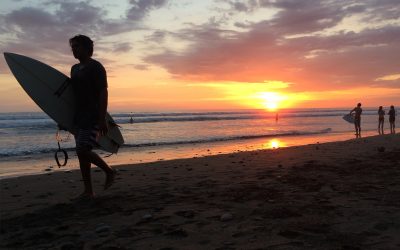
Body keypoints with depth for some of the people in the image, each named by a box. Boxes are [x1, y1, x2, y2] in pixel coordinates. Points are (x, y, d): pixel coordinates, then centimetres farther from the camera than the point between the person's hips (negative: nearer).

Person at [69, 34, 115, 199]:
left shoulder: (96, 67, -8)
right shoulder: (75, 69, 16)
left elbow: (103, 93, -14)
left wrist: (102, 119, -20)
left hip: (92, 117, -8)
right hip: (79, 117, 8)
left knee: (83, 150, -16)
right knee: (81, 152, 7)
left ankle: (109, 171, 8)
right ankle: (88, 191, 15)